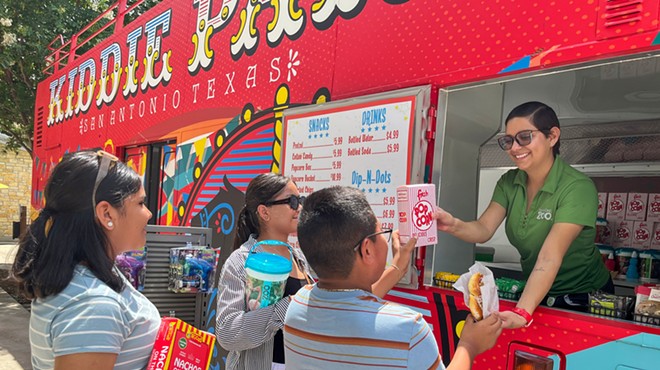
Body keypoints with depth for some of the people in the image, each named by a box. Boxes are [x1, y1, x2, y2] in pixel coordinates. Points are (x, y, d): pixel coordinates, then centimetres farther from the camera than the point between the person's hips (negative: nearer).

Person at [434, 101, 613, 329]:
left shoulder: (578, 188, -23)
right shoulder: (509, 182, -4)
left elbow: (549, 258, -33)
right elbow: (484, 229, -17)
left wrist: (522, 313, -44)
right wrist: (454, 225, -38)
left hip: (583, 300, -4)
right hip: (535, 294, 4)